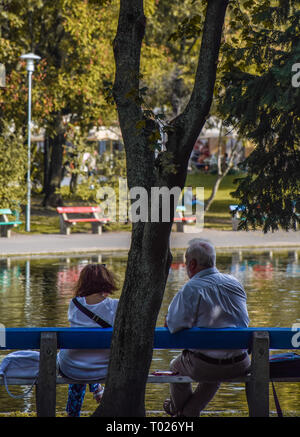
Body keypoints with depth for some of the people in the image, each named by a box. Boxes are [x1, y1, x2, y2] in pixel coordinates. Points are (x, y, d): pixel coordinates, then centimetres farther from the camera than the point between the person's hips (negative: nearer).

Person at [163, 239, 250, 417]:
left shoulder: (191, 289, -13)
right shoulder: (235, 283, 5)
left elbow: (173, 325, -18)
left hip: (205, 367, -4)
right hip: (240, 365, 5)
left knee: (177, 365, 30)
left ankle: (179, 409, 53)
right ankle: (191, 410, 47)